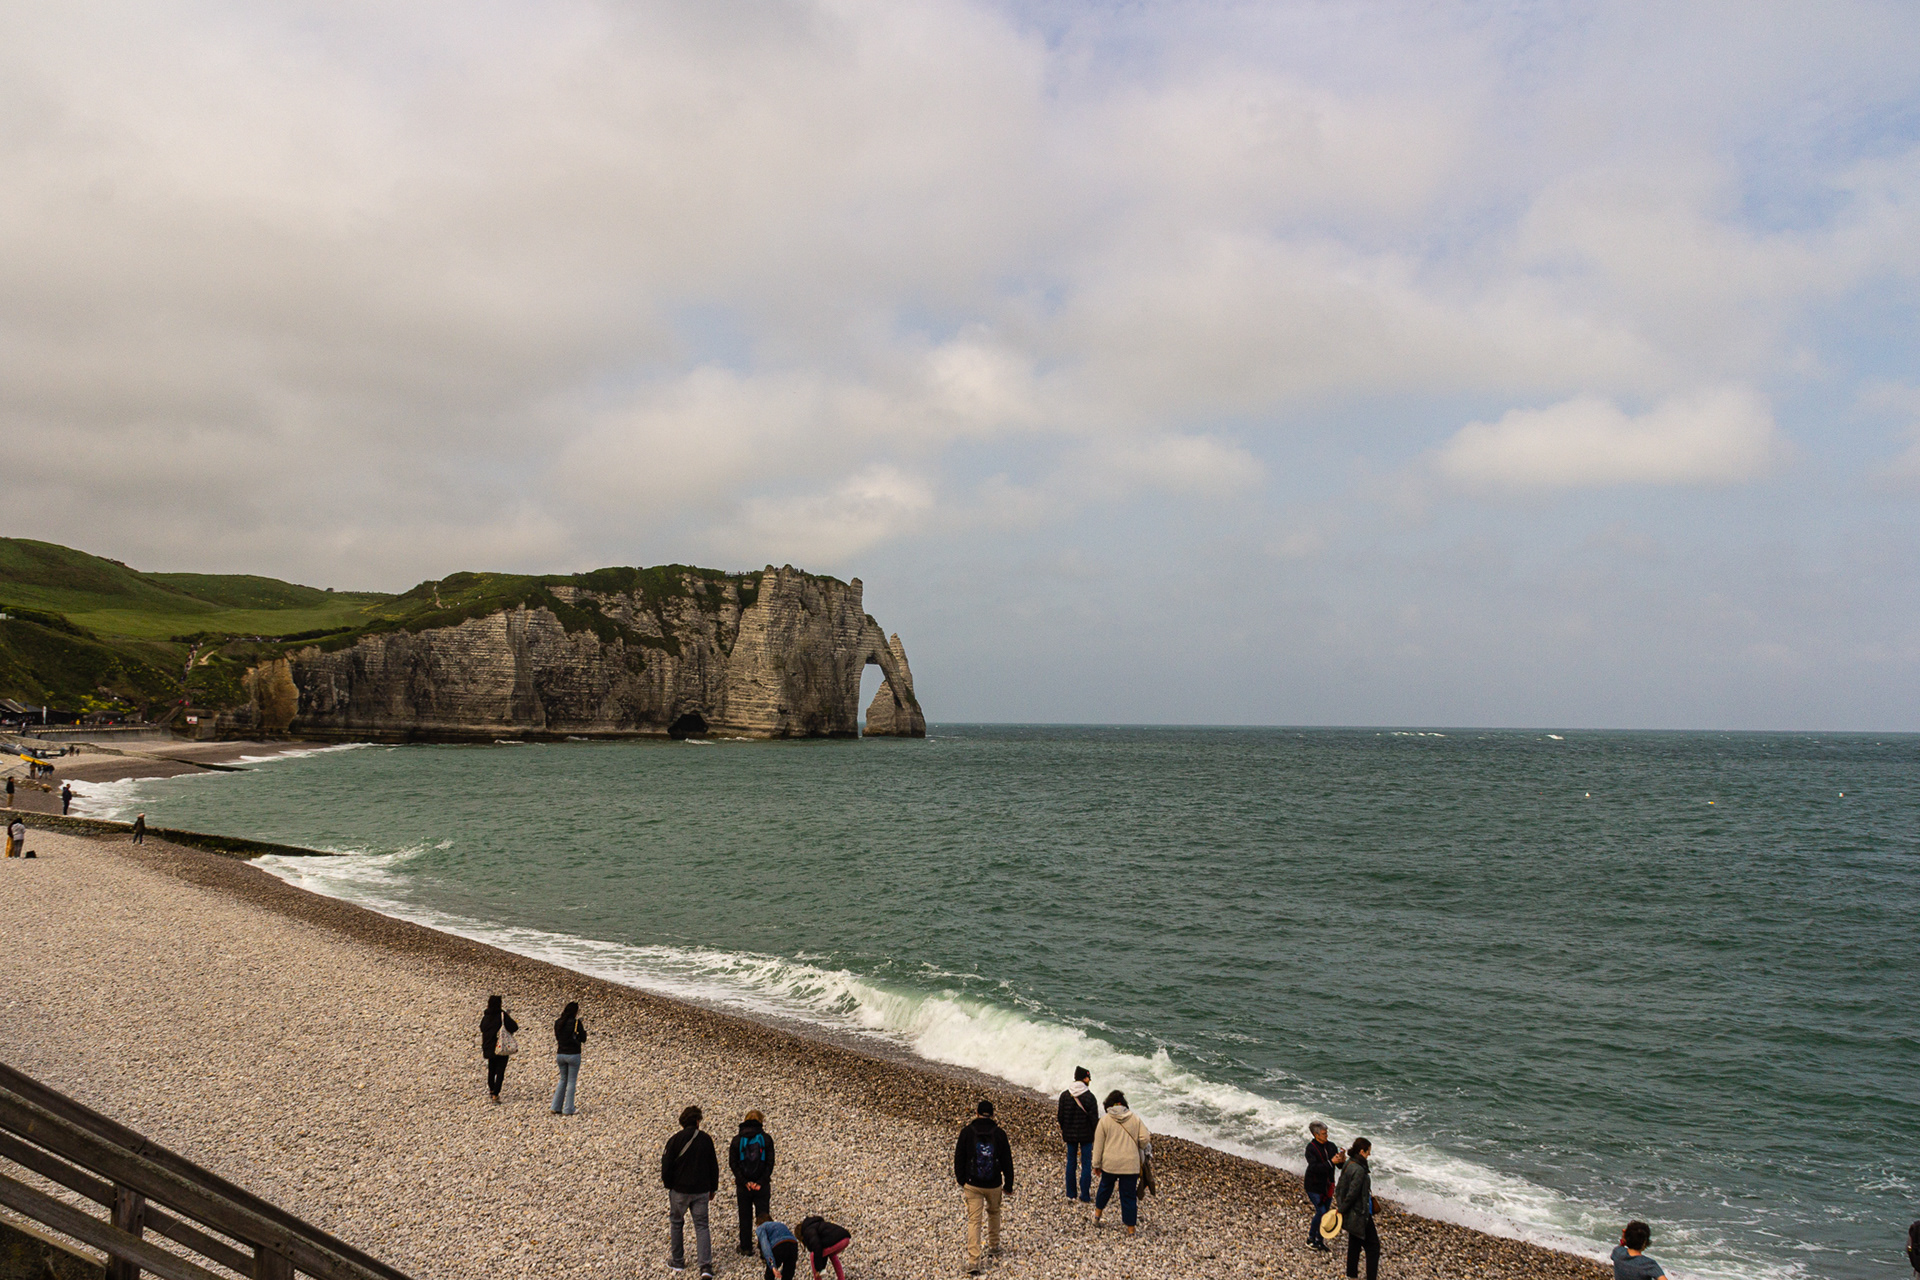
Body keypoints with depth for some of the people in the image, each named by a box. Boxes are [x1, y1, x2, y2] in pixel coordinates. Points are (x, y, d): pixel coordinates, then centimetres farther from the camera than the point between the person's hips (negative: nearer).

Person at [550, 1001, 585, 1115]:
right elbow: (583, 1039, -6)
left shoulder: (557, 1022, 2)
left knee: (563, 1080, 19)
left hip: (560, 1054, 5)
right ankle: (568, 1110, 7)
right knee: (571, 1081, 5)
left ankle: (556, 1108, 16)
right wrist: (584, 1029, 10)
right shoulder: (576, 1022, -13)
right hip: (573, 1054, -5)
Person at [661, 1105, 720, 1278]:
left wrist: (668, 1185, 10)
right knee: (702, 1226, 5)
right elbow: (713, 1166, 6)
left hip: (680, 1190, -2)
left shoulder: (675, 1140, -9)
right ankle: (706, 1266, -7)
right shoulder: (706, 1139, -1)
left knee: (677, 1223, 18)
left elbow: (666, 1166, -7)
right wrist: (712, 1188, 17)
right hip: (701, 1191, 2)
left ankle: (677, 1261, 25)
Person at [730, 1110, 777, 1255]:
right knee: (763, 1218, 7)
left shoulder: (737, 1140, -1)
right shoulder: (766, 1138, -3)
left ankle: (746, 1247, 20)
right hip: (762, 1187, 0)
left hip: (743, 1187, 1)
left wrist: (745, 1182, -8)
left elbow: (733, 1164, -6)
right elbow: (770, 1163, -7)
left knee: (745, 1217, 14)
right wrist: (760, 1182, -9)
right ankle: (765, 1249, 4)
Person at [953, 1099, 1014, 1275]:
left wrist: (961, 1180, 14)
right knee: (993, 1213, 27)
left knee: (973, 1221, 1)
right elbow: (1007, 1162, -1)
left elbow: (959, 1159, 0)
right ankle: (994, 1247, 41)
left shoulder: (966, 1132, -7)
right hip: (994, 1186, 1)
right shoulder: (999, 1134, -6)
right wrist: (1008, 1185, 9)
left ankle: (973, 1261, -8)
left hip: (972, 1185, -1)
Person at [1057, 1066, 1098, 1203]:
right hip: (1086, 1135, -4)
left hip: (1070, 1135, 4)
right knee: (1086, 1164, 4)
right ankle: (1085, 1197, 6)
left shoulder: (1064, 1095, 0)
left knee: (1071, 1162, 15)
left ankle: (1070, 1194, 21)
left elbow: (1060, 1116, 6)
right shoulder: (1089, 1097, -15)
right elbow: (1094, 1119, -13)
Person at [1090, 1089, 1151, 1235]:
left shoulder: (1105, 1120, -3)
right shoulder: (1135, 1119, 0)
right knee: (1129, 1196, 7)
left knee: (1105, 1188, 24)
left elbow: (1098, 1144, 0)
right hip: (1130, 1165, 0)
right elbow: (1145, 1139, -3)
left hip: (1109, 1163, 0)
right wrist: (1139, 1147, 19)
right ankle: (1130, 1229, 10)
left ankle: (1097, 1216, 35)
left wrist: (1096, 1165, 7)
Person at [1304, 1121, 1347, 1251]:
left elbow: (1341, 1166, 2)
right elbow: (1314, 1167, -27)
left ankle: (1320, 1241, 24)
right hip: (1314, 1186, -6)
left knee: (1325, 1213, 10)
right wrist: (1331, 1162, -33)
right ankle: (1310, 1239, 8)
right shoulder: (1311, 1148, -15)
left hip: (1328, 1187, 6)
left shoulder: (1331, 1146, 1)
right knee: (1321, 1212, -11)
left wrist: (1342, 1160, -21)